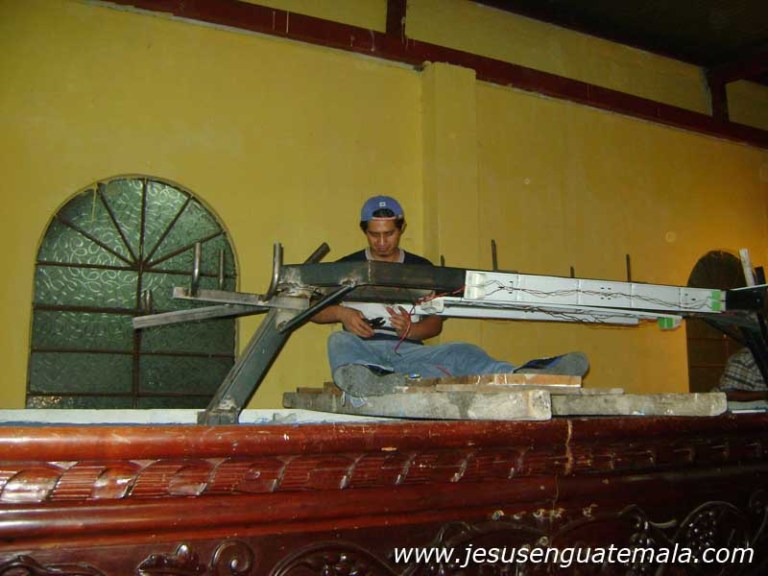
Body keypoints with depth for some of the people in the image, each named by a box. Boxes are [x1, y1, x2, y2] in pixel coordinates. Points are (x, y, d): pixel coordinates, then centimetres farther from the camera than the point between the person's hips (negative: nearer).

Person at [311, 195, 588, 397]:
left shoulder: (422, 268, 16)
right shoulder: (347, 266, 13)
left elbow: (436, 323, 13)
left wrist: (410, 329, -9)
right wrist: (341, 313, -9)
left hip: (409, 351, 2)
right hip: (362, 350, -1)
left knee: (459, 352, -25)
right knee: (339, 341, -34)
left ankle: (525, 376, -48)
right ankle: (358, 378, -69)